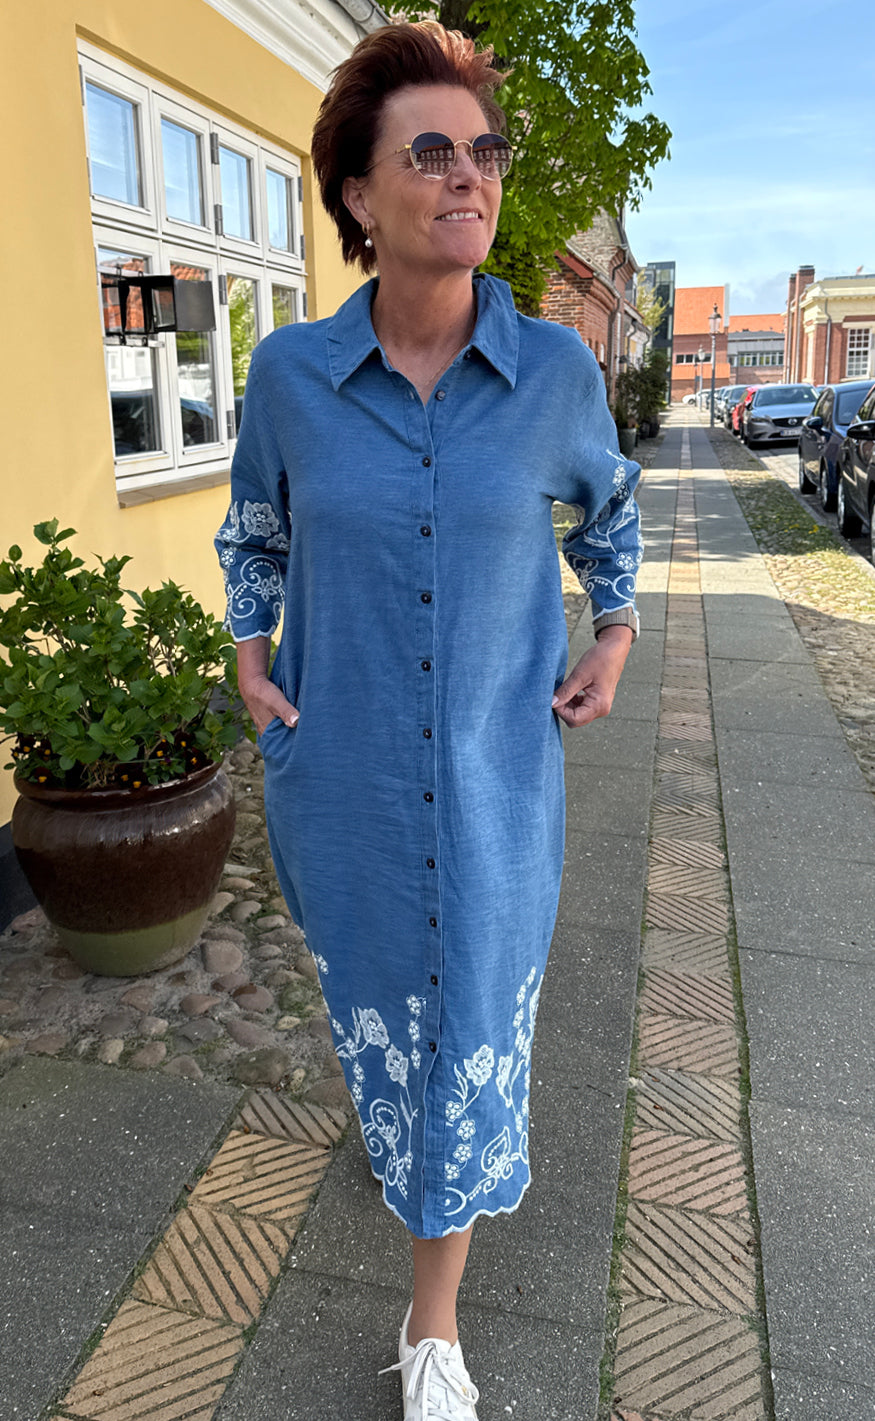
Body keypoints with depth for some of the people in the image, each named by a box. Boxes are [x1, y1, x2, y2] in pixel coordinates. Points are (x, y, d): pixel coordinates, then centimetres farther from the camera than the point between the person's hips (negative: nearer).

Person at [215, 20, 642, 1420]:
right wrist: (249, 655, 1)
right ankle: (409, 1108, 60)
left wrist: (616, 635, 3)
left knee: (479, 1032, 8)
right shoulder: (292, 370, -8)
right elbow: (256, 526, 12)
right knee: (377, 1000, 21)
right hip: (341, 769, 1)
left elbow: (608, 505, 14)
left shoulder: (555, 366, -8)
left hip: (497, 768, 0)